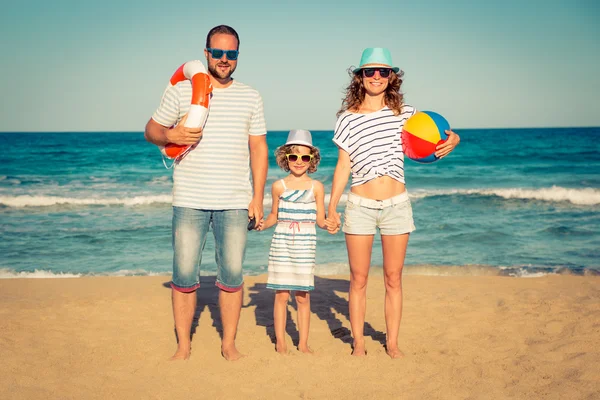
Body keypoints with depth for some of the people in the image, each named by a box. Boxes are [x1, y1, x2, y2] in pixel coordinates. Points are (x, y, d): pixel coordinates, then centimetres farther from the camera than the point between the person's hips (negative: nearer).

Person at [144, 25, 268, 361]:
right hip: (190, 201, -1)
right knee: (185, 274, 1)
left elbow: (259, 150, 9)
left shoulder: (250, 97, 9)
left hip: (235, 203, 1)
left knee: (232, 274, 4)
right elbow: (152, 129, 10)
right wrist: (171, 136, -14)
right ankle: (184, 345, 16)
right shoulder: (181, 91, 4)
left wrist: (258, 198, 2)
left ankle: (229, 343, 18)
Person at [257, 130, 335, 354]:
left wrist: (327, 224, -17)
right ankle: (280, 342, 11)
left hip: (305, 243, 0)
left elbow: (320, 219, 4)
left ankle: (303, 343, 14)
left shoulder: (316, 187, 4)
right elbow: (274, 216, 13)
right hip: (281, 242, 0)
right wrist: (262, 225, -5)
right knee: (281, 294, 1)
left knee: (303, 296, 3)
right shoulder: (278, 186, 4)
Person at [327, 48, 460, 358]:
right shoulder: (348, 119, 0)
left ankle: (392, 342, 19)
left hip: (396, 204, 1)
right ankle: (358, 342, 18)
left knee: (393, 278, 7)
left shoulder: (405, 113, 2)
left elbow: (433, 141, 10)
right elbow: (343, 166, 3)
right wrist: (331, 207, 0)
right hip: (360, 205, -1)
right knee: (359, 278, 5)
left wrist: (451, 142, -14)